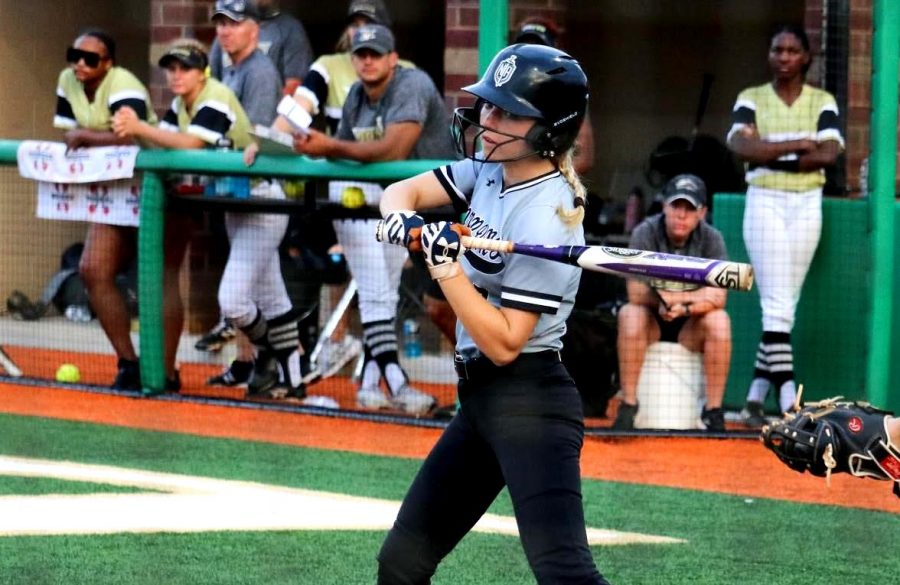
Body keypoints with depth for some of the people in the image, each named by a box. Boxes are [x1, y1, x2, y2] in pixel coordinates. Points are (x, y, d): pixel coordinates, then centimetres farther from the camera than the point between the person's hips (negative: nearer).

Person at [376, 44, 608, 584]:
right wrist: (402, 218, -14)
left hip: (530, 403, -9)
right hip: (480, 398, 10)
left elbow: (503, 344, -21)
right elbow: (402, 191, 9)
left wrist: (446, 266, -26)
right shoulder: (491, 167, 4)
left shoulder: (547, 218, -20)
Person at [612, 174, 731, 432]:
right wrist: (696, 295, -23)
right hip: (651, 323, -1)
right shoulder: (645, 234, -14)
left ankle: (714, 410, -22)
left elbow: (717, 298, -17)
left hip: (691, 327, 1)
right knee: (629, 314, -32)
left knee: (719, 320, -29)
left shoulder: (711, 238, -9)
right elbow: (636, 295, -22)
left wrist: (683, 305, -30)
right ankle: (628, 407, -27)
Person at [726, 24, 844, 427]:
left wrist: (771, 154, -11)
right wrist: (798, 145, -14)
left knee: (786, 306, 2)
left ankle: (756, 398, 7)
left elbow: (828, 154, -7)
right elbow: (741, 146, -12)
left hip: (807, 205, 2)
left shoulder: (822, 102, 8)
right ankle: (789, 403, -17)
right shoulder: (751, 99, 5)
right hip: (765, 203, -2)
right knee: (776, 303, -11)